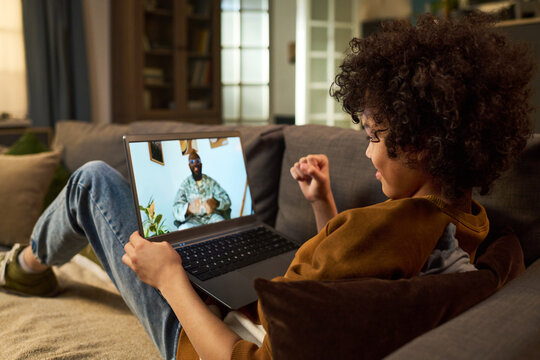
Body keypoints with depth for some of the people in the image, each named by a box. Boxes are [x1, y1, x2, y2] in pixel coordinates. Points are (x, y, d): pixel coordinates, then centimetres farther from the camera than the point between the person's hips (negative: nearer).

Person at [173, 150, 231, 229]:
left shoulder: (210, 181, 10)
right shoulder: (185, 184, 4)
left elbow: (226, 199, -1)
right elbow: (176, 209, -8)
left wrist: (215, 202, -27)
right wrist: (189, 208, -33)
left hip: (212, 217, 1)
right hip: (193, 220, 0)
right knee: (183, 229, -34)